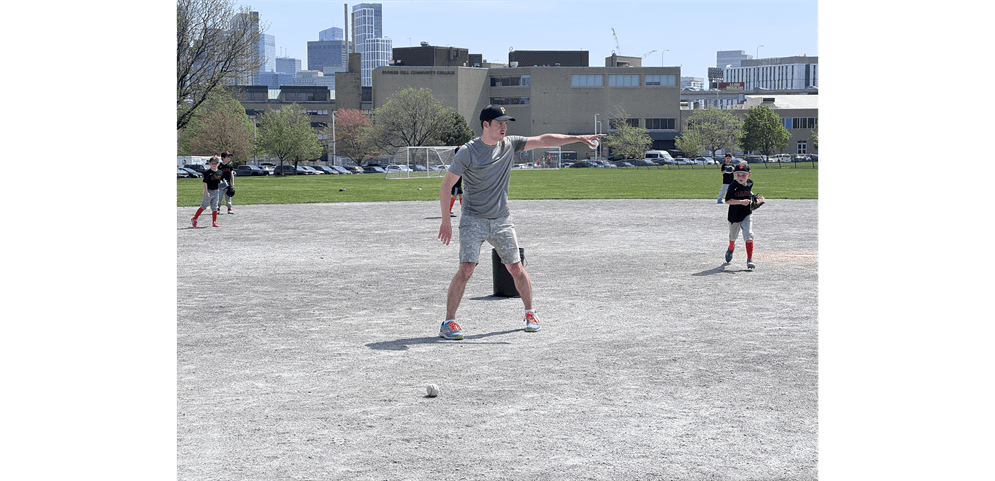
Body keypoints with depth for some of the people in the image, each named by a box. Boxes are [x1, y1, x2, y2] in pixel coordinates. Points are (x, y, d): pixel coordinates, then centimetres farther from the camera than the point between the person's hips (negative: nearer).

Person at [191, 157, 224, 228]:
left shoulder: (219, 172, 8)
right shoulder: (207, 172, -9)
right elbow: (205, 182, -12)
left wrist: (221, 184, 0)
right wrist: (206, 192, -19)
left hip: (216, 192, 5)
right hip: (209, 191, -5)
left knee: (215, 207, 7)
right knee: (203, 206, -3)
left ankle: (214, 222, 11)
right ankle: (194, 219, 8)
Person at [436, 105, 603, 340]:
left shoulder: (509, 144, 2)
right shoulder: (468, 151, -12)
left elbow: (543, 140, 1)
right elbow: (447, 185, -8)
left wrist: (578, 138, -5)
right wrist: (445, 220, -9)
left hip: (502, 220, 4)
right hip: (473, 220, -4)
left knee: (516, 269, 4)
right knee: (466, 269, -15)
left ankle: (530, 313, 24)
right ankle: (449, 322, -6)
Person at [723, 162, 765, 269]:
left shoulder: (750, 183, -1)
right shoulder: (733, 186, -16)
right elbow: (727, 200, -22)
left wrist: (757, 199, 5)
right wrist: (741, 202, -32)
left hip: (747, 214, 1)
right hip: (734, 215, -1)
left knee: (748, 235, -16)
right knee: (733, 235, 20)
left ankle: (750, 259, -15)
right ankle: (731, 248, 54)